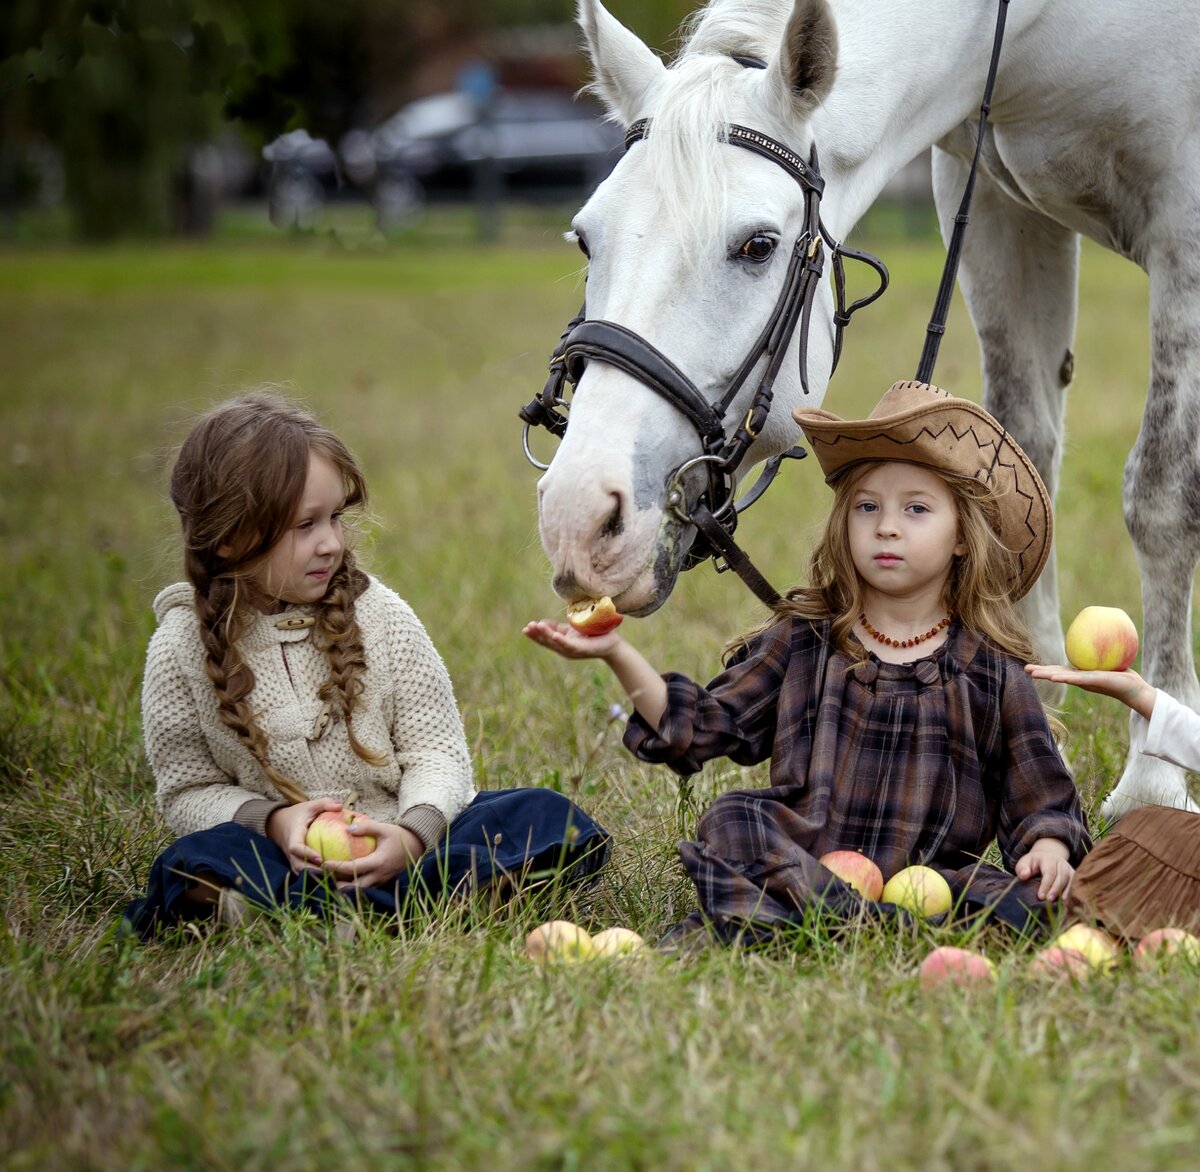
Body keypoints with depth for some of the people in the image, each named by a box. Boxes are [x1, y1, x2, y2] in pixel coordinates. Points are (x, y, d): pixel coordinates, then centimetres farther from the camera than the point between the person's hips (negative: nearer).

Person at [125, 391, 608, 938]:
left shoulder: (381, 615, 1)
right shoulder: (183, 647, -2)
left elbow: (436, 751, 1)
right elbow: (188, 791, 2)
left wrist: (413, 834, -19)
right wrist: (272, 821, -17)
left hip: (403, 838, 2)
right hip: (286, 851, -2)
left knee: (550, 819, -22)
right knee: (194, 863, -33)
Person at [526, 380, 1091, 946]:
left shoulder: (992, 675, 8)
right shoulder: (803, 641, 11)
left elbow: (1039, 800, 12)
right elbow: (700, 725, 10)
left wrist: (1049, 847, -11)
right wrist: (617, 654, -1)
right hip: (792, 871, 1)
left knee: (1026, 900, -31)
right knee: (731, 818, -26)